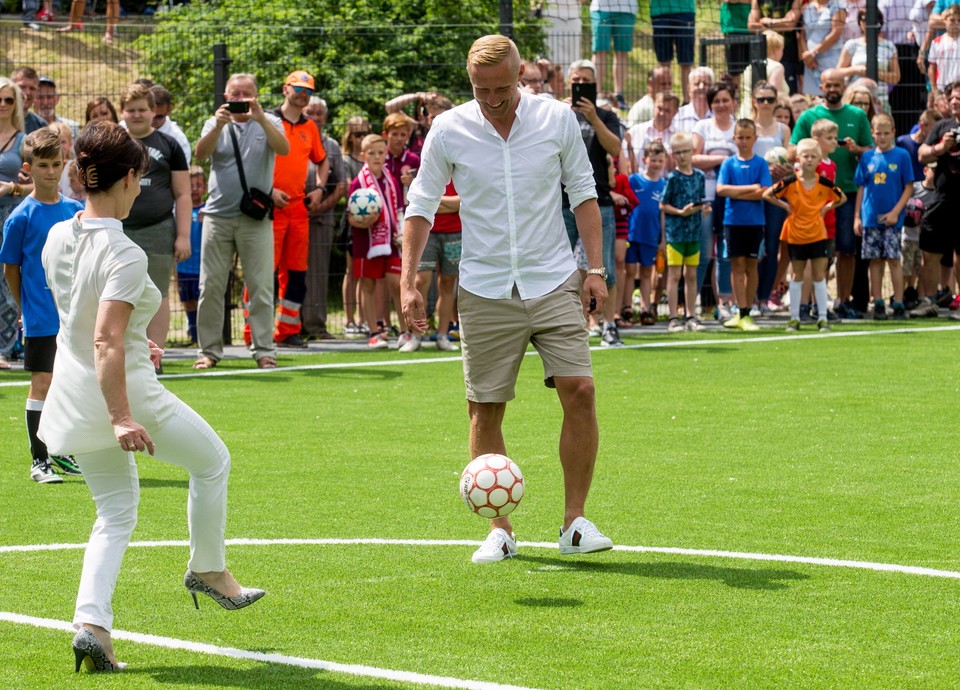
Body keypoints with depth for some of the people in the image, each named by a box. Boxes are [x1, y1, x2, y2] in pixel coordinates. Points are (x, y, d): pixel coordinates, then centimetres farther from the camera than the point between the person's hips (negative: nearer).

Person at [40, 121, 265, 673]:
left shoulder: (59, 238, 2)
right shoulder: (124, 255, -23)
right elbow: (105, 342, -30)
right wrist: (121, 419, -32)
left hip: (74, 398, 8)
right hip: (125, 393, -8)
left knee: (116, 512, 17)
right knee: (213, 461, 18)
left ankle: (91, 621, 1)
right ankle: (209, 569, 33)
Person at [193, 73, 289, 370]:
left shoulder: (268, 123, 7)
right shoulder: (215, 124, 10)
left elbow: (283, 148, -13)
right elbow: (200, 154, -8)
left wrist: (260, 118, -25)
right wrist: (218, 125, -24)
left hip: (255, 218, -1)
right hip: (218, 215, 1)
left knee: (260, 286, -3)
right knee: (210, 286, 2)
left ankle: (264, 350, 1)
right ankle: (209, 350, 8)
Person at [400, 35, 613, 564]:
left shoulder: (557, 119, -2)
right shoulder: (448, 130, -4)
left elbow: (583, 192, 8)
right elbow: (420, 206, 5)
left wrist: (595, 268, 2)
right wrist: (408, 282, -3)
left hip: (554, 282, 0)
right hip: (484, 292, 0)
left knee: (579, 390, -12)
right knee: (485, 410, 0)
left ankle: (574, 523, -1)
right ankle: (499, 531, 12)